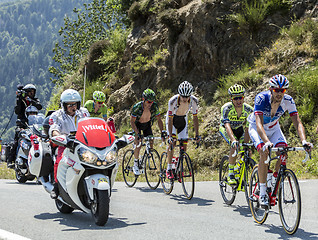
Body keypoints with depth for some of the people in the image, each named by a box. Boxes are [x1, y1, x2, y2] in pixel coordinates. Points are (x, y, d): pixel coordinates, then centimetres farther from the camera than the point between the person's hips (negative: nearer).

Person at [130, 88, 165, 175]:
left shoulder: (154, 106, -24)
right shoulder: (137, 107, -32)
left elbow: (159, 120, -13)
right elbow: (132, 122, -27)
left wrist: (162, 132, -26)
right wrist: (138, 134, -38)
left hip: (147, 125, 3)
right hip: (137, 124, -3)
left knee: (151, 143, -11)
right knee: (138, 144, -19)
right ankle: (135, 165, -6)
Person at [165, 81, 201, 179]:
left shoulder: (194, 101, -26)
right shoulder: (173, 101, -33)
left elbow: (195, 117, -16)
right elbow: (170, 119, -30)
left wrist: (197, 134, -21)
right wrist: (170, 136, -38)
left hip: (183, 120, 3)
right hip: (172, 119, -3)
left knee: (184, 145, -4)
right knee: (172, 142, -21)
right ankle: (169, 169, -12)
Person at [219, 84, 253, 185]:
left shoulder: (248, 109, -23)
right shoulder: (226, 108, -32)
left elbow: (249, 127, -22)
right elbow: (227, 126, -43)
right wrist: (233, 140, -59)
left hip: (240, 129, 3)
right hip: (225, 129, -3)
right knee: (235, 145, -32)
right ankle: (231, 174, -20)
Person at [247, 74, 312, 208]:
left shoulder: (288, 101, -23)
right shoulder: (261, 98, -34)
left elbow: (297, 122, -28)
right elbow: (259, 124, -44)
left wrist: (303, 141, -46)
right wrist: (267, 142, -60)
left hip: (273, 128, 4)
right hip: (256, 128, -3)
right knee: (264, 152, -28)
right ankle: (262, 192, -21)